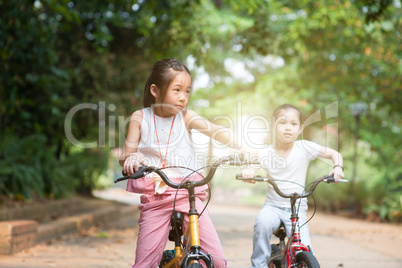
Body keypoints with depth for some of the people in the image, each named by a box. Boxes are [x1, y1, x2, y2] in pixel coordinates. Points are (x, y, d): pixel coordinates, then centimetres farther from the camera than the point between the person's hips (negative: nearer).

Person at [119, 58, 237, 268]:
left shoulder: (186, 117, 2)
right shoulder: (140, 118, 4)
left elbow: (217, 131, -12)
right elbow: (125, 156, 2)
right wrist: (130, 159, -23)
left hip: (187, 193, 0)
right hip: (155, 196, 0)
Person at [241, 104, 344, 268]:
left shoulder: (304, 148, -3)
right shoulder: (265, 153, -3)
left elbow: (334, 154, 4)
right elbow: (251, 170, -10)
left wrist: (338, 168, -16)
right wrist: (247, 173, -33)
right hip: (273, 206, 0)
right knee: (263, 220, -35)